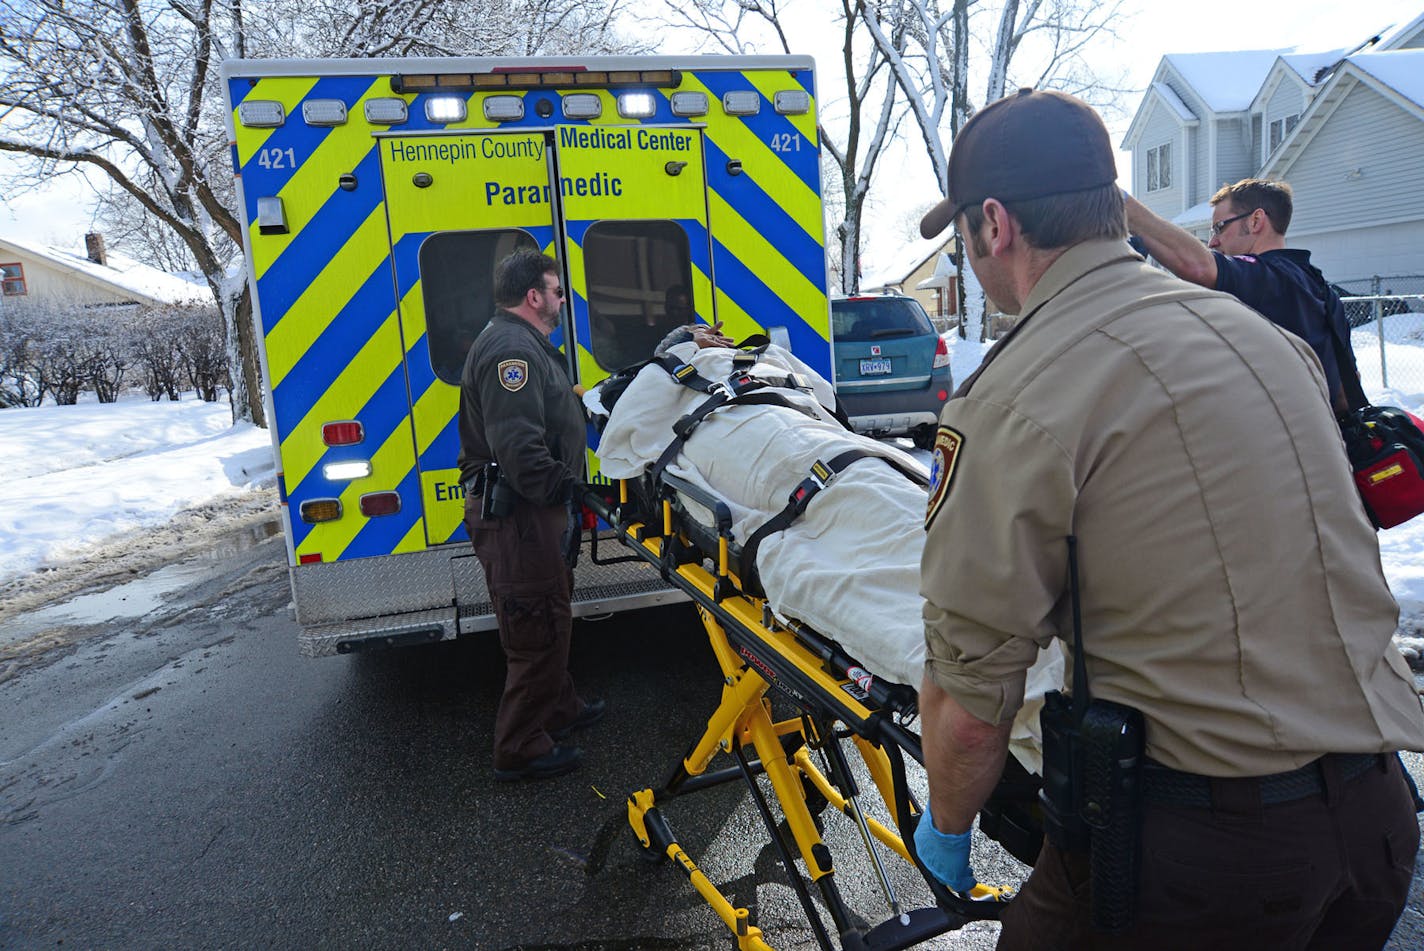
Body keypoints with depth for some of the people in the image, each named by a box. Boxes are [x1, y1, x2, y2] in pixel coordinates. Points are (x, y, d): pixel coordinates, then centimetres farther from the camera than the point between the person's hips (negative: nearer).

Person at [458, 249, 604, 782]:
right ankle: (520, 751, 10)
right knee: (538, 629, -3)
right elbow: (518, 445, -30)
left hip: (530, 512, 12)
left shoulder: (523, 346, 19)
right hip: (519, 517, -12)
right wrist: (559, 490, -22)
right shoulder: (512, 350, -19)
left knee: (550, 619, 24)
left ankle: (559, 710, 41)